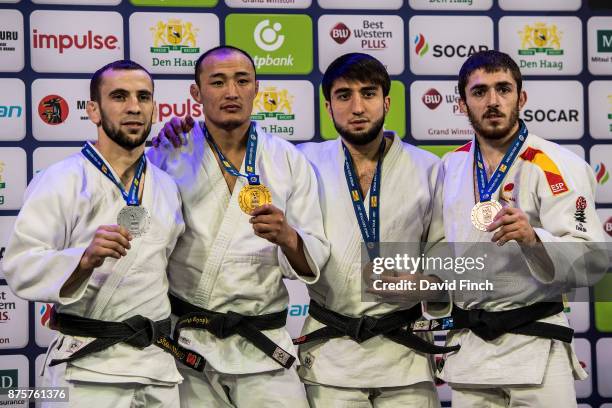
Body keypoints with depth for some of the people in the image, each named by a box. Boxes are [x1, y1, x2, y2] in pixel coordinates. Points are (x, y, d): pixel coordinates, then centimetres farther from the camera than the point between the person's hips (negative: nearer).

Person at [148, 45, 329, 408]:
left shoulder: (290, 162, 3)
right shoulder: (169, 153, 2)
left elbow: (313, 263, 1)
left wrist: (287, 237, -21)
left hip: (263, 349, 1)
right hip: (184, 342, 0)